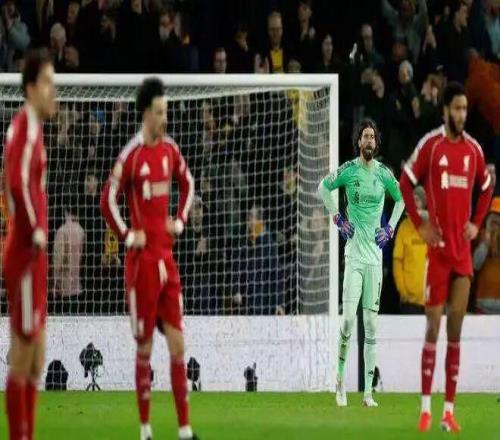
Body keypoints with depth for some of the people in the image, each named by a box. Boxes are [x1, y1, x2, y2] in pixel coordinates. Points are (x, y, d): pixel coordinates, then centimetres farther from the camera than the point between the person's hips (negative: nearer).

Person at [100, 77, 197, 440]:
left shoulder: (170, 149, 7)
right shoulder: (131, 155, -12)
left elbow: (188, 184, 25)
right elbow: (108, 200, -13)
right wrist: (128, 236, -14)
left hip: (167, 255, 6)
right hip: (142, 258, -6)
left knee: (178, 344, 3)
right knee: (145, 347, 0)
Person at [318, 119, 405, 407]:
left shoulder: (385, 174, 4)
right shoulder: (348, 170, -3)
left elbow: (401, 199, 20)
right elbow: (323, 188, 11)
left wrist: (391, 228, 9)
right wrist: (338, 218, 3)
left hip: (375, 254, 2)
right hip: (354, 253, -2)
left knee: (371, 323, 2)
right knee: (349, 316, -14)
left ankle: (368, 392, 4)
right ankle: (341, 378, 3)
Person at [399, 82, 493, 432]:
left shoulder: (474, 149, 8)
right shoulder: (430, 144, -5)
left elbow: (487, 188, 21)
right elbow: (405, 183, -1)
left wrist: (477, 223, 9)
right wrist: (419, 225, -6)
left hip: (463, 251, 4)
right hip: (438, 249, -4)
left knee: (456, 331, 4)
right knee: (433, 328, -3)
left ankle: (450, 409, 6)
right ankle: (426, 407, 2)